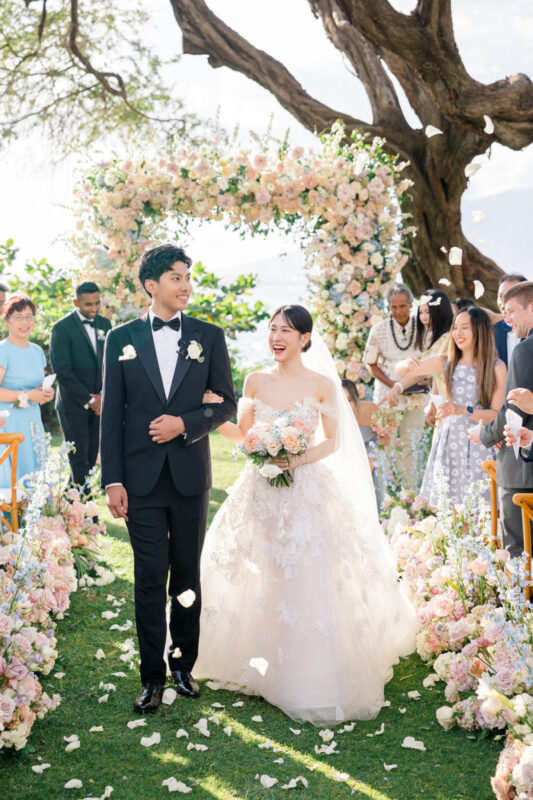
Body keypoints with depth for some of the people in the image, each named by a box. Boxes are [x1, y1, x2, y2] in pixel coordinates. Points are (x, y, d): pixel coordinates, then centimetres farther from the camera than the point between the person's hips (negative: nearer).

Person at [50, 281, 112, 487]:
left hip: (98, 404, 5)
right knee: (78, 460, -5)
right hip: (73, 404, -5)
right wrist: (87, 400, -13)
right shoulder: (62, 328, -8)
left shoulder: (104, 324, 10)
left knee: (91, 458, 7)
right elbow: (62, 371, -12)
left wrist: (104, 395, -4)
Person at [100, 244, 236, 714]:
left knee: (188, 576, 12)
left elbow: (227, 403, 5)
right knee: (149, 580, 2)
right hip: (142, 478, -1)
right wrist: (113, 480, -5)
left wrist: (186, 423, -13)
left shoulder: (209, 336, 4)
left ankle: (184, 664, 27)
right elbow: (111, 412, 1)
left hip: (190, 476, 1)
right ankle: (153, 676, 12)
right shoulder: (122, 339, 3)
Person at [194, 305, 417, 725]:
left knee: (308, 583, -5)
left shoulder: (322, 384, -3)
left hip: (307, 490, -3)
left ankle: (310, 678, 9)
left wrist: (301, 459, -14)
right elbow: (242, 433, 13)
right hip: (261, 491, 3)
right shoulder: (256, 382, 5)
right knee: (261, 580, 7)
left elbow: (333, 441, 1)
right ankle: (262, 663, 26)